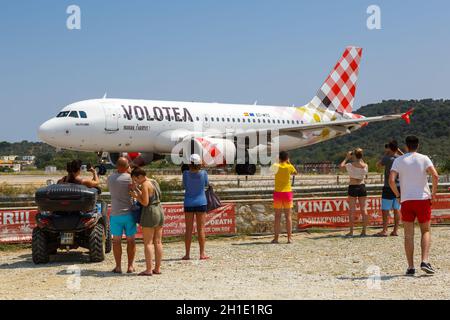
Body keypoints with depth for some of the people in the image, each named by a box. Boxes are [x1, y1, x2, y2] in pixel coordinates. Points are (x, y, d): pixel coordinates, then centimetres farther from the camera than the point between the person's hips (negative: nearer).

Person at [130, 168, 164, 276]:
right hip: (160, 211, 9)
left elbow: (145, 202, -17)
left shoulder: (145, 185, -13)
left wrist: (135, 196, -3)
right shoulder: (154, 182, 13)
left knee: (148, 243, -4)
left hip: (150, 212, -9)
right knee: (158, 242, 9)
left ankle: (149, 269, -5)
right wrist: (137, 190, 12)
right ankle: (157, 268, 12)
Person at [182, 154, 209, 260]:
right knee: (201, 229, 5)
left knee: (189, 229, 6)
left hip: (189, 203, 0)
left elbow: (184, 186, 6)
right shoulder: (203, 173, -8)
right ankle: (202, 254, 6)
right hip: (201, 202, 0)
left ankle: (187, 254, 7)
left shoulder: (186, 173, -9)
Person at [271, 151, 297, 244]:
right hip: (287, 192, 0)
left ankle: (276, 238, 2)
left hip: (278, 193, 0)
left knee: (277, 216, 4)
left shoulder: (276, 166, -4)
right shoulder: (289, 167, -4)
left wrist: (279, 162, 14)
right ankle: (289, 238, 1)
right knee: (288, 216, 4)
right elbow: (295, 173, 16)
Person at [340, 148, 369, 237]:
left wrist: (347, 158, 14)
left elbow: (341, 166, 6)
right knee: (364, 210, 7)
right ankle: (364, 231, 8)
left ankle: (351, 232, 2)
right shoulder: (365, 165, -4)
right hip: (362, 186, 3)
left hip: (353, 187, -3)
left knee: (352, 211, 2)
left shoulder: (350, 165, -12)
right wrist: (361, 159, 19)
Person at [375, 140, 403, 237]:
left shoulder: (387, 158, -13)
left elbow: (378, 165, 4)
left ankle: (384, 231, -2)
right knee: (397, 209, 9)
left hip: (388, 187, -5)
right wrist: (399, 151, 20)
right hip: (399, 186, 5)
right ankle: (395, 230, 10)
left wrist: (385, 154, 7)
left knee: (385, 210, 0)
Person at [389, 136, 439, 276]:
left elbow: (391, 180, -9)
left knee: (408, 235, 5)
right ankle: (425, 261, -6)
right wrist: (434, 193, 0)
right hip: (423, 198, 0)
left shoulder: (399, 160, 3)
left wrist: (398, 195, 4)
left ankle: (411, 267, 3)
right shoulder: (424, 158, 1)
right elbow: (435, 176, -12)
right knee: (425, 231, 10)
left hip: (406, 200, 1)